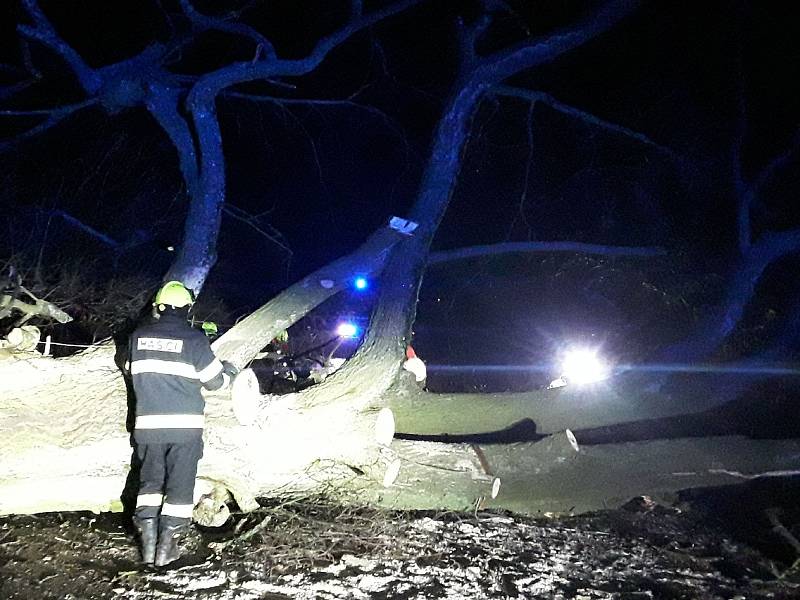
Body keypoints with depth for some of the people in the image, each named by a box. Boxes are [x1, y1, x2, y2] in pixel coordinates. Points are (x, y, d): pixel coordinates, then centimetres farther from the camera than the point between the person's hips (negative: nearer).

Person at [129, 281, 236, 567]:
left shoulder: (139, 336, 2)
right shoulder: (194, 339, -9)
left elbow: (137, 373, 13)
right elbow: (214, 380, -3)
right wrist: (229, 371, 18)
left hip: (148, 425, 3)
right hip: (185, 425, -3)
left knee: (149, 481, 15)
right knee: (180, 484, 6)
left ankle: (148, 544, 12)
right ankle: (166, 548, 7)